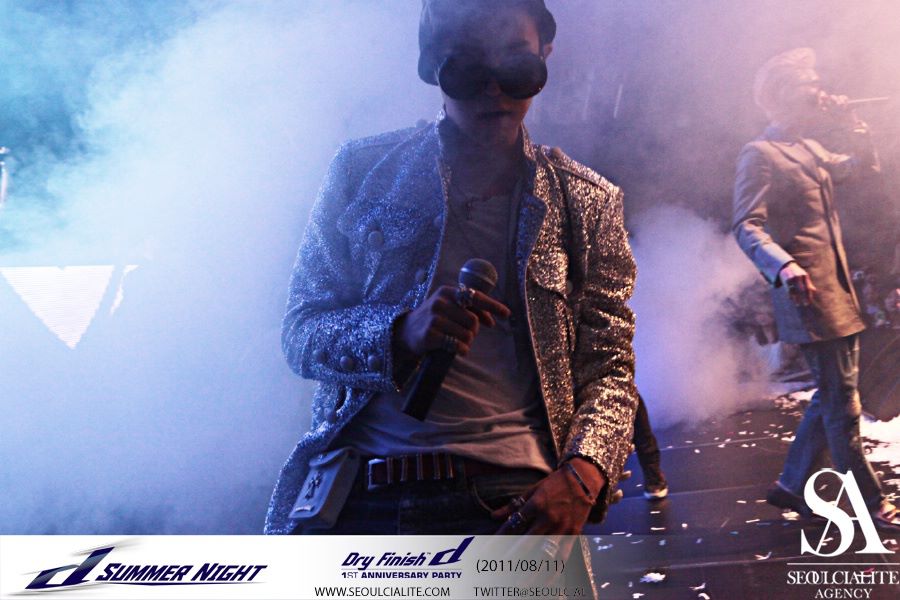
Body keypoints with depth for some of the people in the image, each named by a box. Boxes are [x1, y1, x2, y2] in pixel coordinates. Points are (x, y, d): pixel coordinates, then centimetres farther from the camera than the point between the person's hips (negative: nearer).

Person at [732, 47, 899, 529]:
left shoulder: (810, 149, 18)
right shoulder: (760, 154, -9)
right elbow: (747, 226, -19)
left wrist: (849, 121, 14)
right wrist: (783, 265, -37)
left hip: (838, 291, 10)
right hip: (809, 295, -10)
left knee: (834, 396, 15)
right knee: (841, 403, -3)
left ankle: (791, 486, 25)